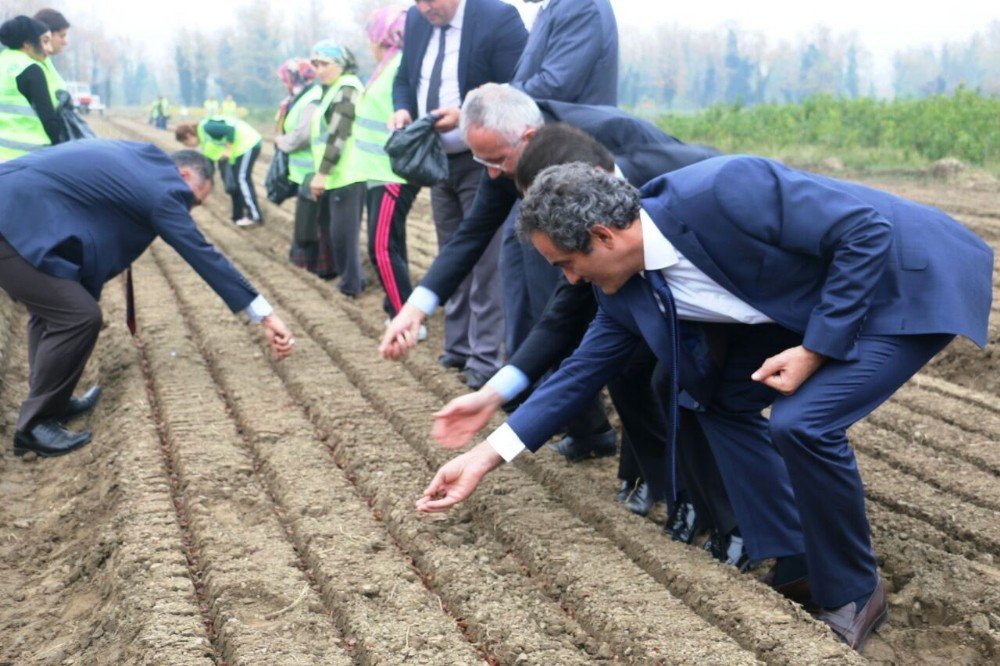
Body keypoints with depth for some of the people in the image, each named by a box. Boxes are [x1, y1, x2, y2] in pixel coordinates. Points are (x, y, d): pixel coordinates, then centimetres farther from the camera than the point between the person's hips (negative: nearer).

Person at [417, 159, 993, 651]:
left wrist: (815, 350, -24)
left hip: (913, 282, -8)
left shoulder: (723, 192, -32)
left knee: (804, 421, -23)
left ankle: (854, 593, 0)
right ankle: (799, 564, 17)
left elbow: (868, 230, -27)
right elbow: (581, 374, 4)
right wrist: (485, 457, 2)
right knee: (726, 403, 6)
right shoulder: (627, 290, -6)